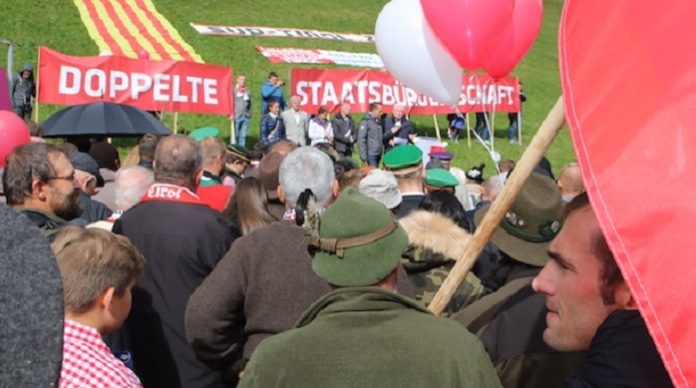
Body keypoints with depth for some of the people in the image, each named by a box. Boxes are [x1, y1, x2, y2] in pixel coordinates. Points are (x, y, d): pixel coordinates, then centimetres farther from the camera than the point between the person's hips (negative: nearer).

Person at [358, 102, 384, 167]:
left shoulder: (378, 121, 13)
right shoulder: (366, 121, -10)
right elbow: (361, 139, -14)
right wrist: (363, 155, -17)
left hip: (378, 154, 8)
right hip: (371, 154, -8)